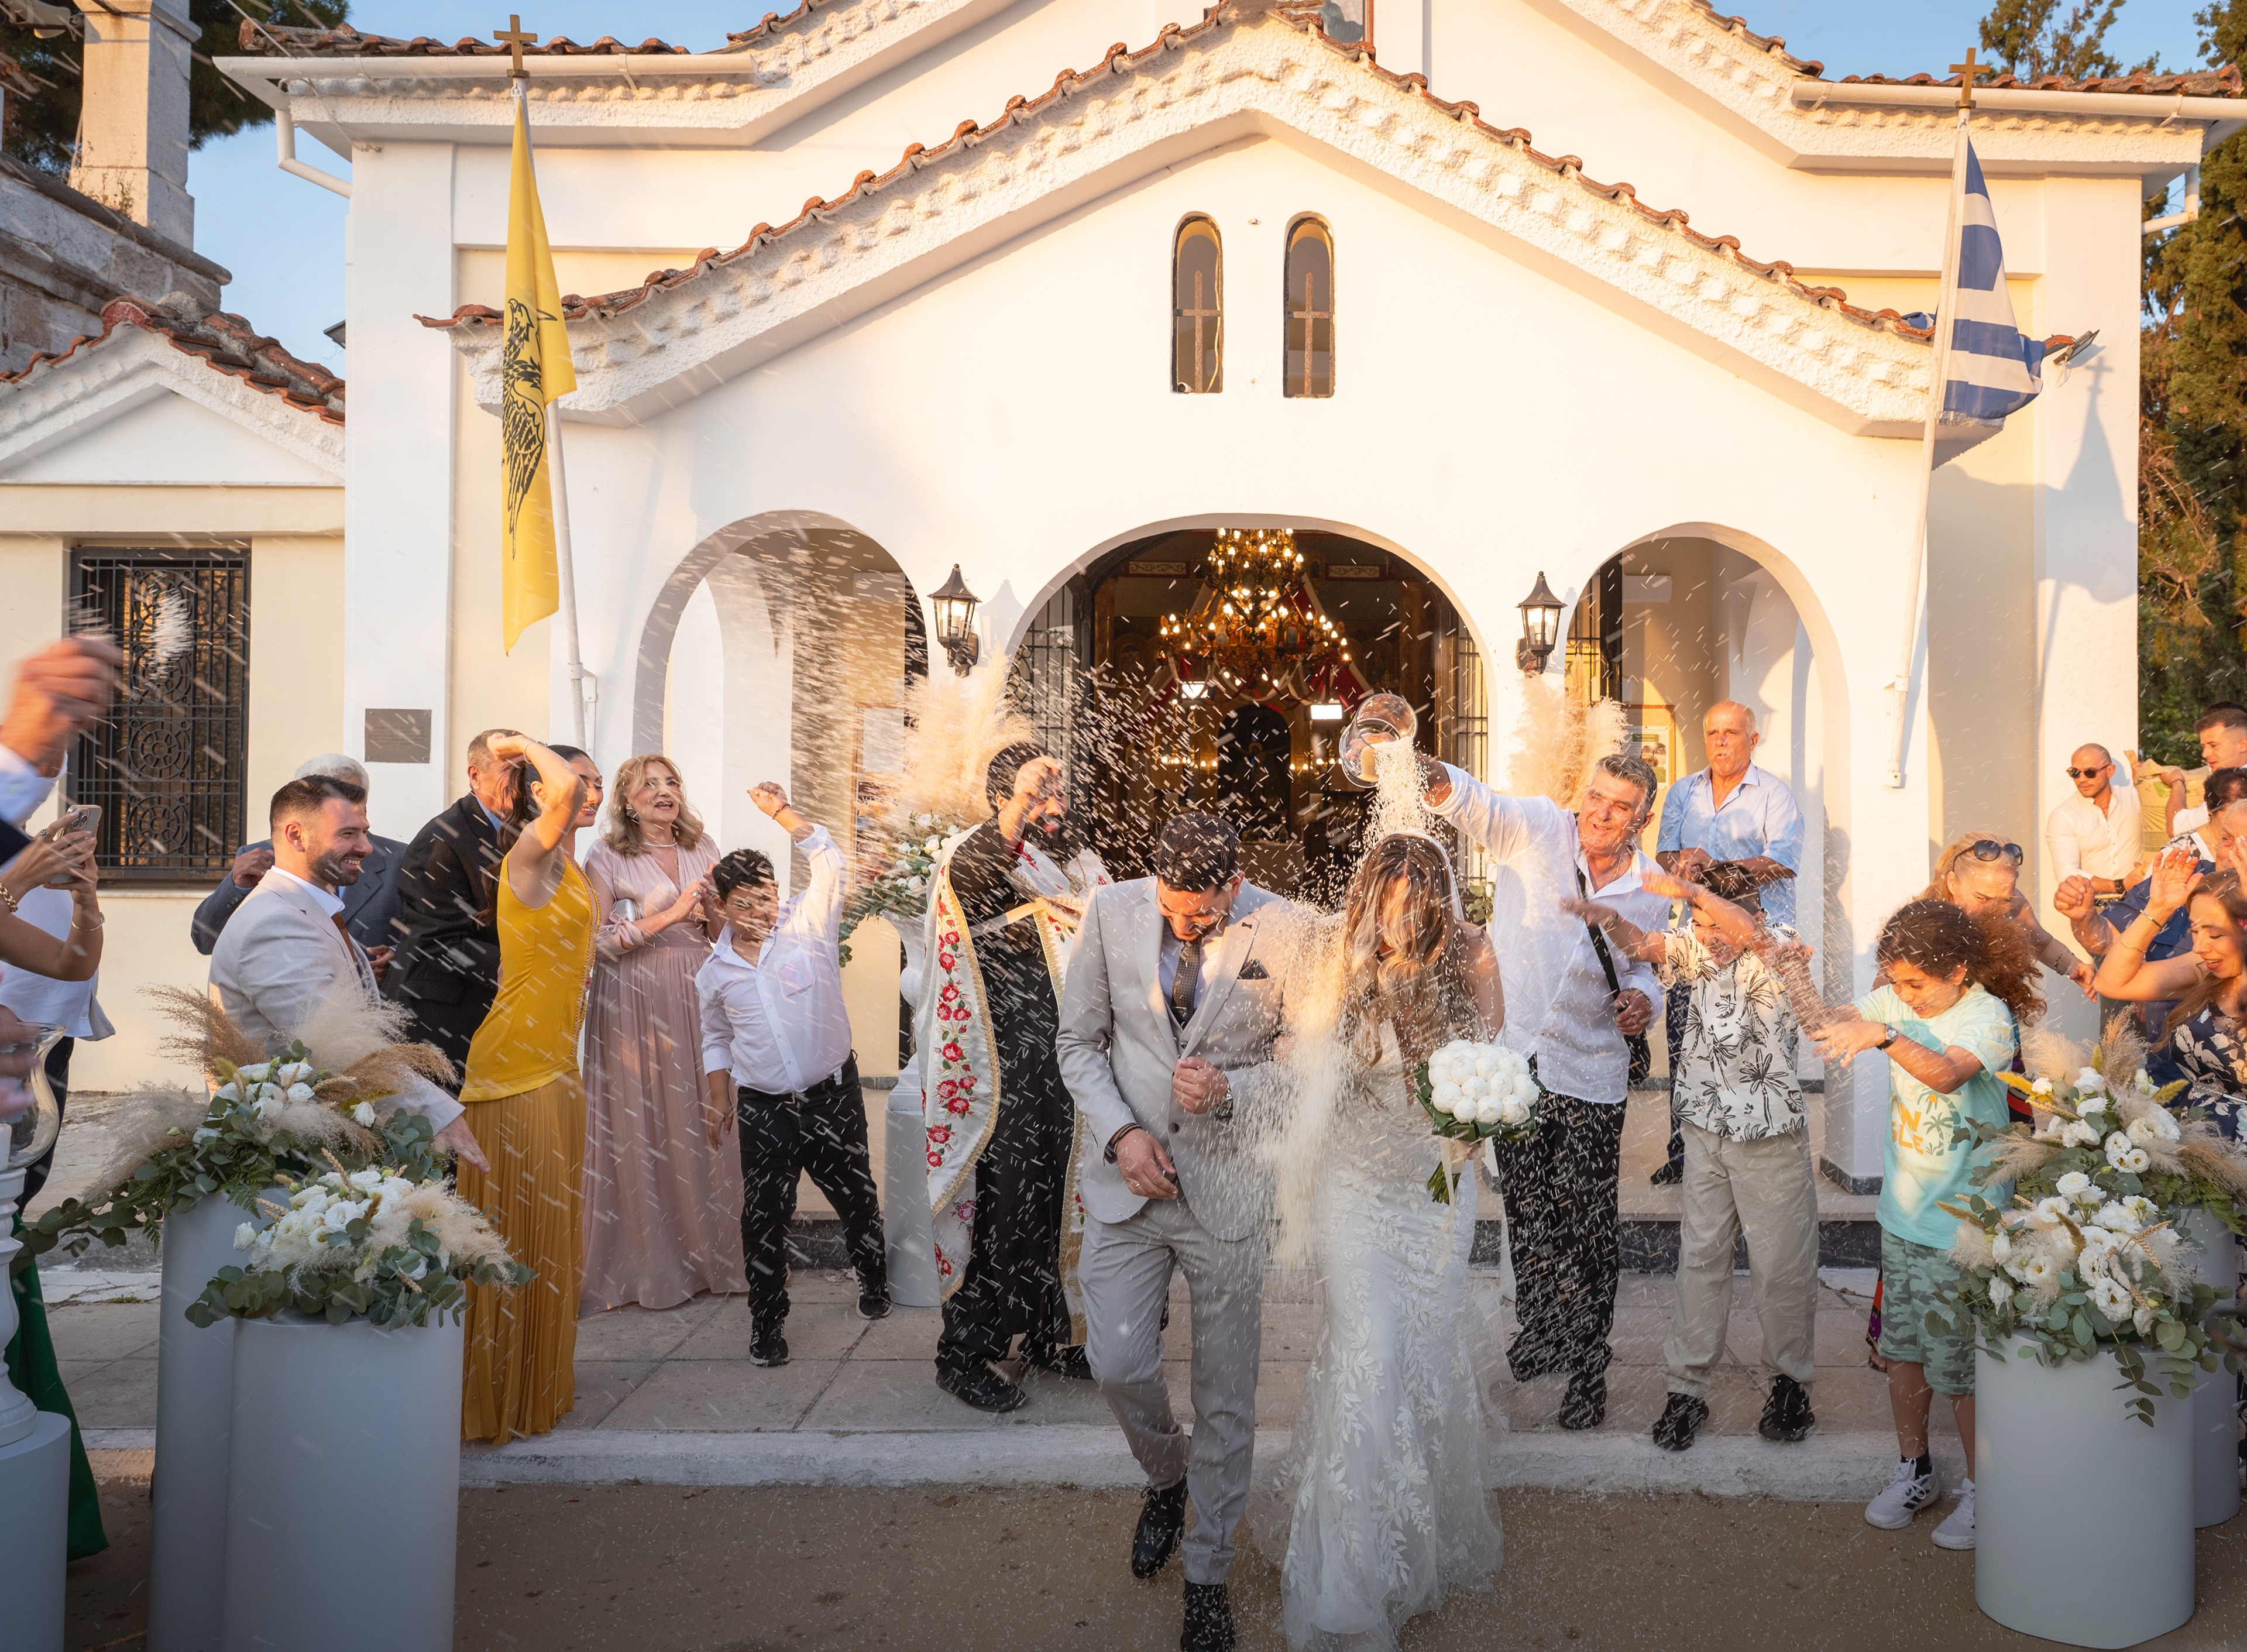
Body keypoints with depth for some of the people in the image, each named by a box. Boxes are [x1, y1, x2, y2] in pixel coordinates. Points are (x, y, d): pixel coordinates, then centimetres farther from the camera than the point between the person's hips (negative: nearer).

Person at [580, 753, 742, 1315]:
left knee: (702, 1120, 3)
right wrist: (669, 915, -15)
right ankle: (649, 1263, 10)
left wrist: (711, 906, -5)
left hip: (698, 996, 4)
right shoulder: (607, 857, -2)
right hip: (637, 1001, -4)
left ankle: (710, 1251, 15)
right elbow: (594, 942, -11)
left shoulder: (702, 848, 11)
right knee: (643, 1126, -1)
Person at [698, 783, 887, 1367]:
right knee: (764, 1217, 1)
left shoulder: (806, 926, -5)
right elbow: (715, 1039, 18)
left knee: (855, 1195, 13)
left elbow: (829, 863, -17)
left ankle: (874, 1281, 38)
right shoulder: (715, 971, 4)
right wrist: (718, 1100, 13)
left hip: (833, 1095, -1)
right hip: (763, 1109, 1)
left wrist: (782, 812, -24)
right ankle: (766, 1322, 15)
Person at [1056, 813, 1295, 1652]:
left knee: (1226, 1395, 9)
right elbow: (1078, 1039, 3)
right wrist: (1121, 1133, -10)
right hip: (1129, 1178, 2)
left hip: (1229, 1192, -1)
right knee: (1117, 1365, 0)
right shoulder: (1111, 910, -6)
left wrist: (1230, 1089, -19)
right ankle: (1166, 1475, 36)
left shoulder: (1283, 931, -12)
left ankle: (1208, 1573, 30)